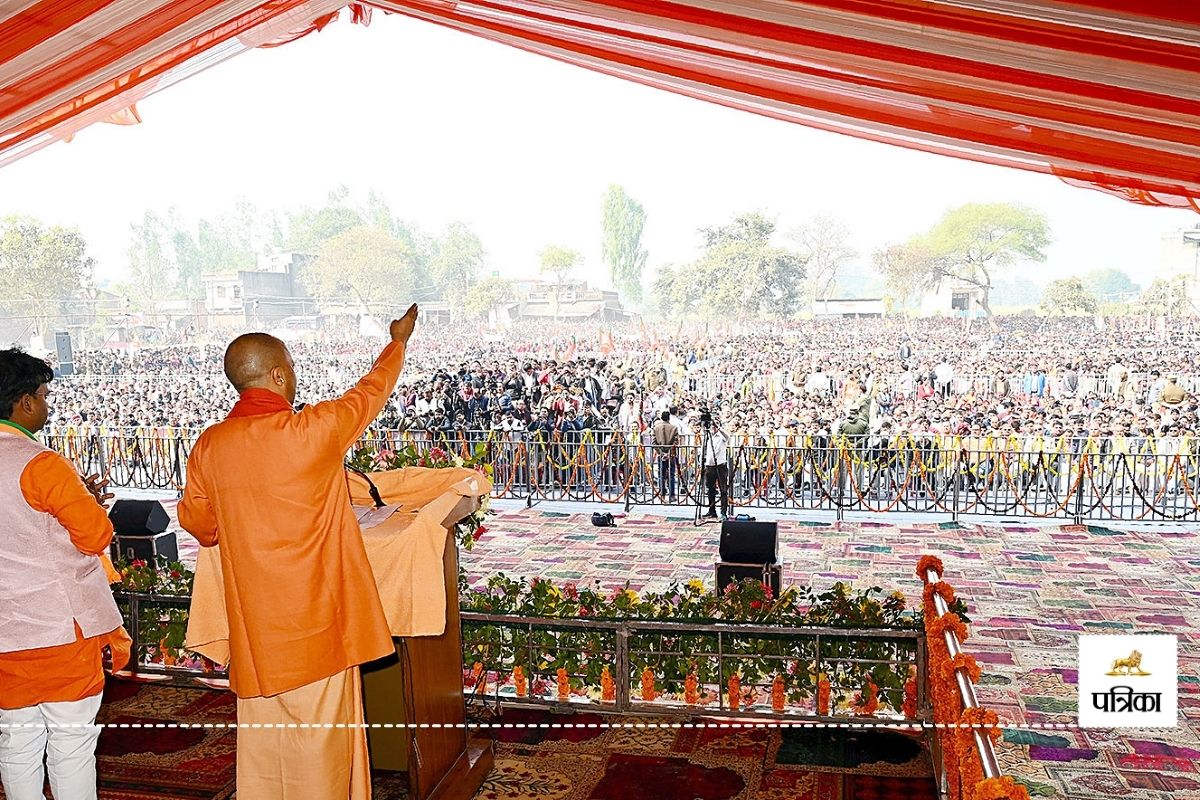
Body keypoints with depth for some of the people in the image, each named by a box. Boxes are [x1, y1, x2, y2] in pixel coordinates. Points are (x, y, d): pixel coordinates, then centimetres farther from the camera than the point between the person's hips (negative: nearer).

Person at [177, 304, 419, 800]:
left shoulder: (209, 446, -1)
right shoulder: (313, 431, -15)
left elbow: (198, 525, 11)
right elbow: (371, 391, 2)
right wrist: (399, 340, 20)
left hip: (253, 627, 5)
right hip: (315, 626, -5)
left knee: (261, 745, 17)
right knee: (320, 744, 6)